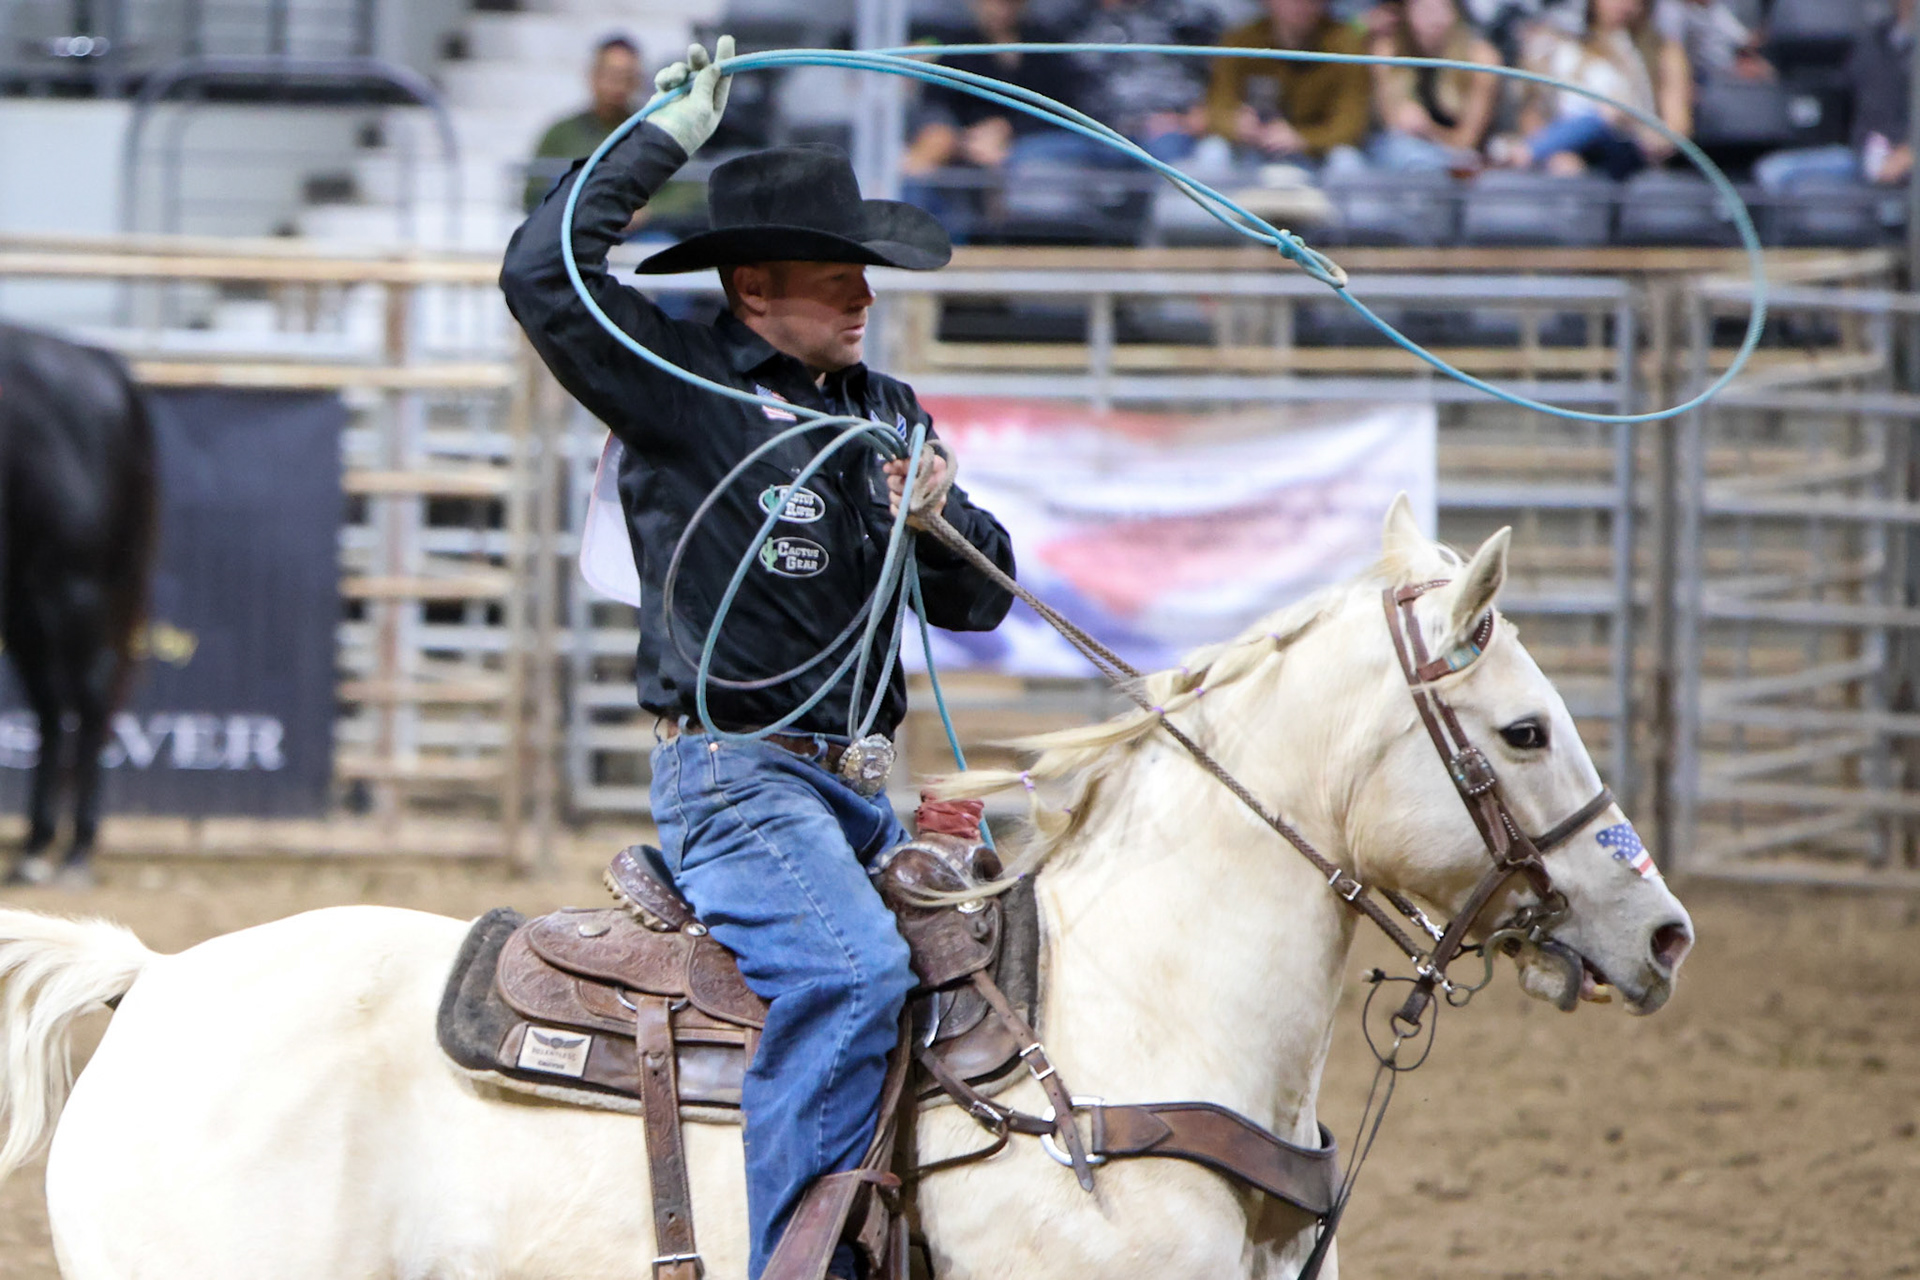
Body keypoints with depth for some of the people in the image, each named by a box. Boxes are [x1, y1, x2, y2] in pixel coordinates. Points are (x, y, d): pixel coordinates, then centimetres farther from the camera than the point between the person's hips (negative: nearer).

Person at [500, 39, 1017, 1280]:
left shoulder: (891, 414, 18)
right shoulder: (682, 384, -3)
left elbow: (981, 600, 19)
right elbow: (542, 273, -18)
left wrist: (946, 523, -4)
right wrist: (666, 137, -13)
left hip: (855, 789, 8)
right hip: (734, 772, -8)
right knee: (855, 969, -29)